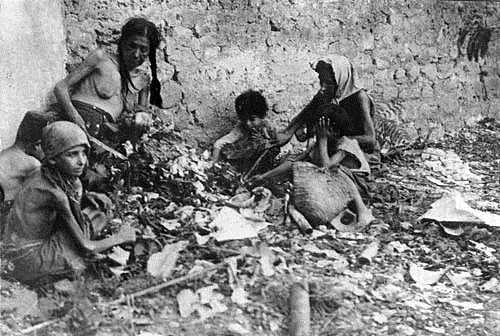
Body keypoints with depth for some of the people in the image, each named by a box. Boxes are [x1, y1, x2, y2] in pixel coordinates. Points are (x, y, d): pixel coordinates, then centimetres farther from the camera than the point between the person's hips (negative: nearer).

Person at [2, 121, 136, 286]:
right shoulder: (53, 192, -26)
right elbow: (83, 247, -22)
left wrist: (89, 198, -7)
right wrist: (119, 238, -7)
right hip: (28, 264, -9)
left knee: (102, 203, 4)